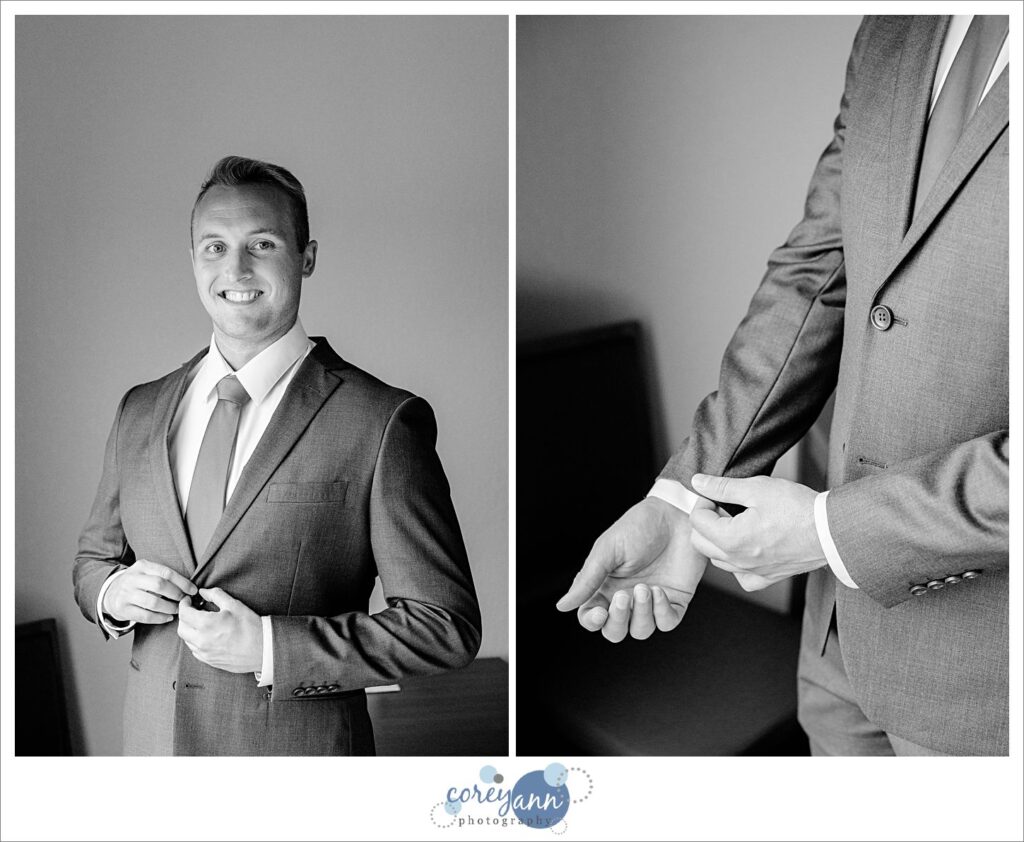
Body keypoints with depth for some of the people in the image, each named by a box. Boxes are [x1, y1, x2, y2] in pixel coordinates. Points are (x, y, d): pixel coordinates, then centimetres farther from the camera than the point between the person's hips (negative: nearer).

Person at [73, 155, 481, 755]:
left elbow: (447, 625, -15)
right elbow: (94, 557, 15)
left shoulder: (382, 422, -15)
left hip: (296, 750, -4)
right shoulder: (140, 412, 3)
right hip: (153, 741, 5)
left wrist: (271, 646, -21)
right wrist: (112, 593, -8)